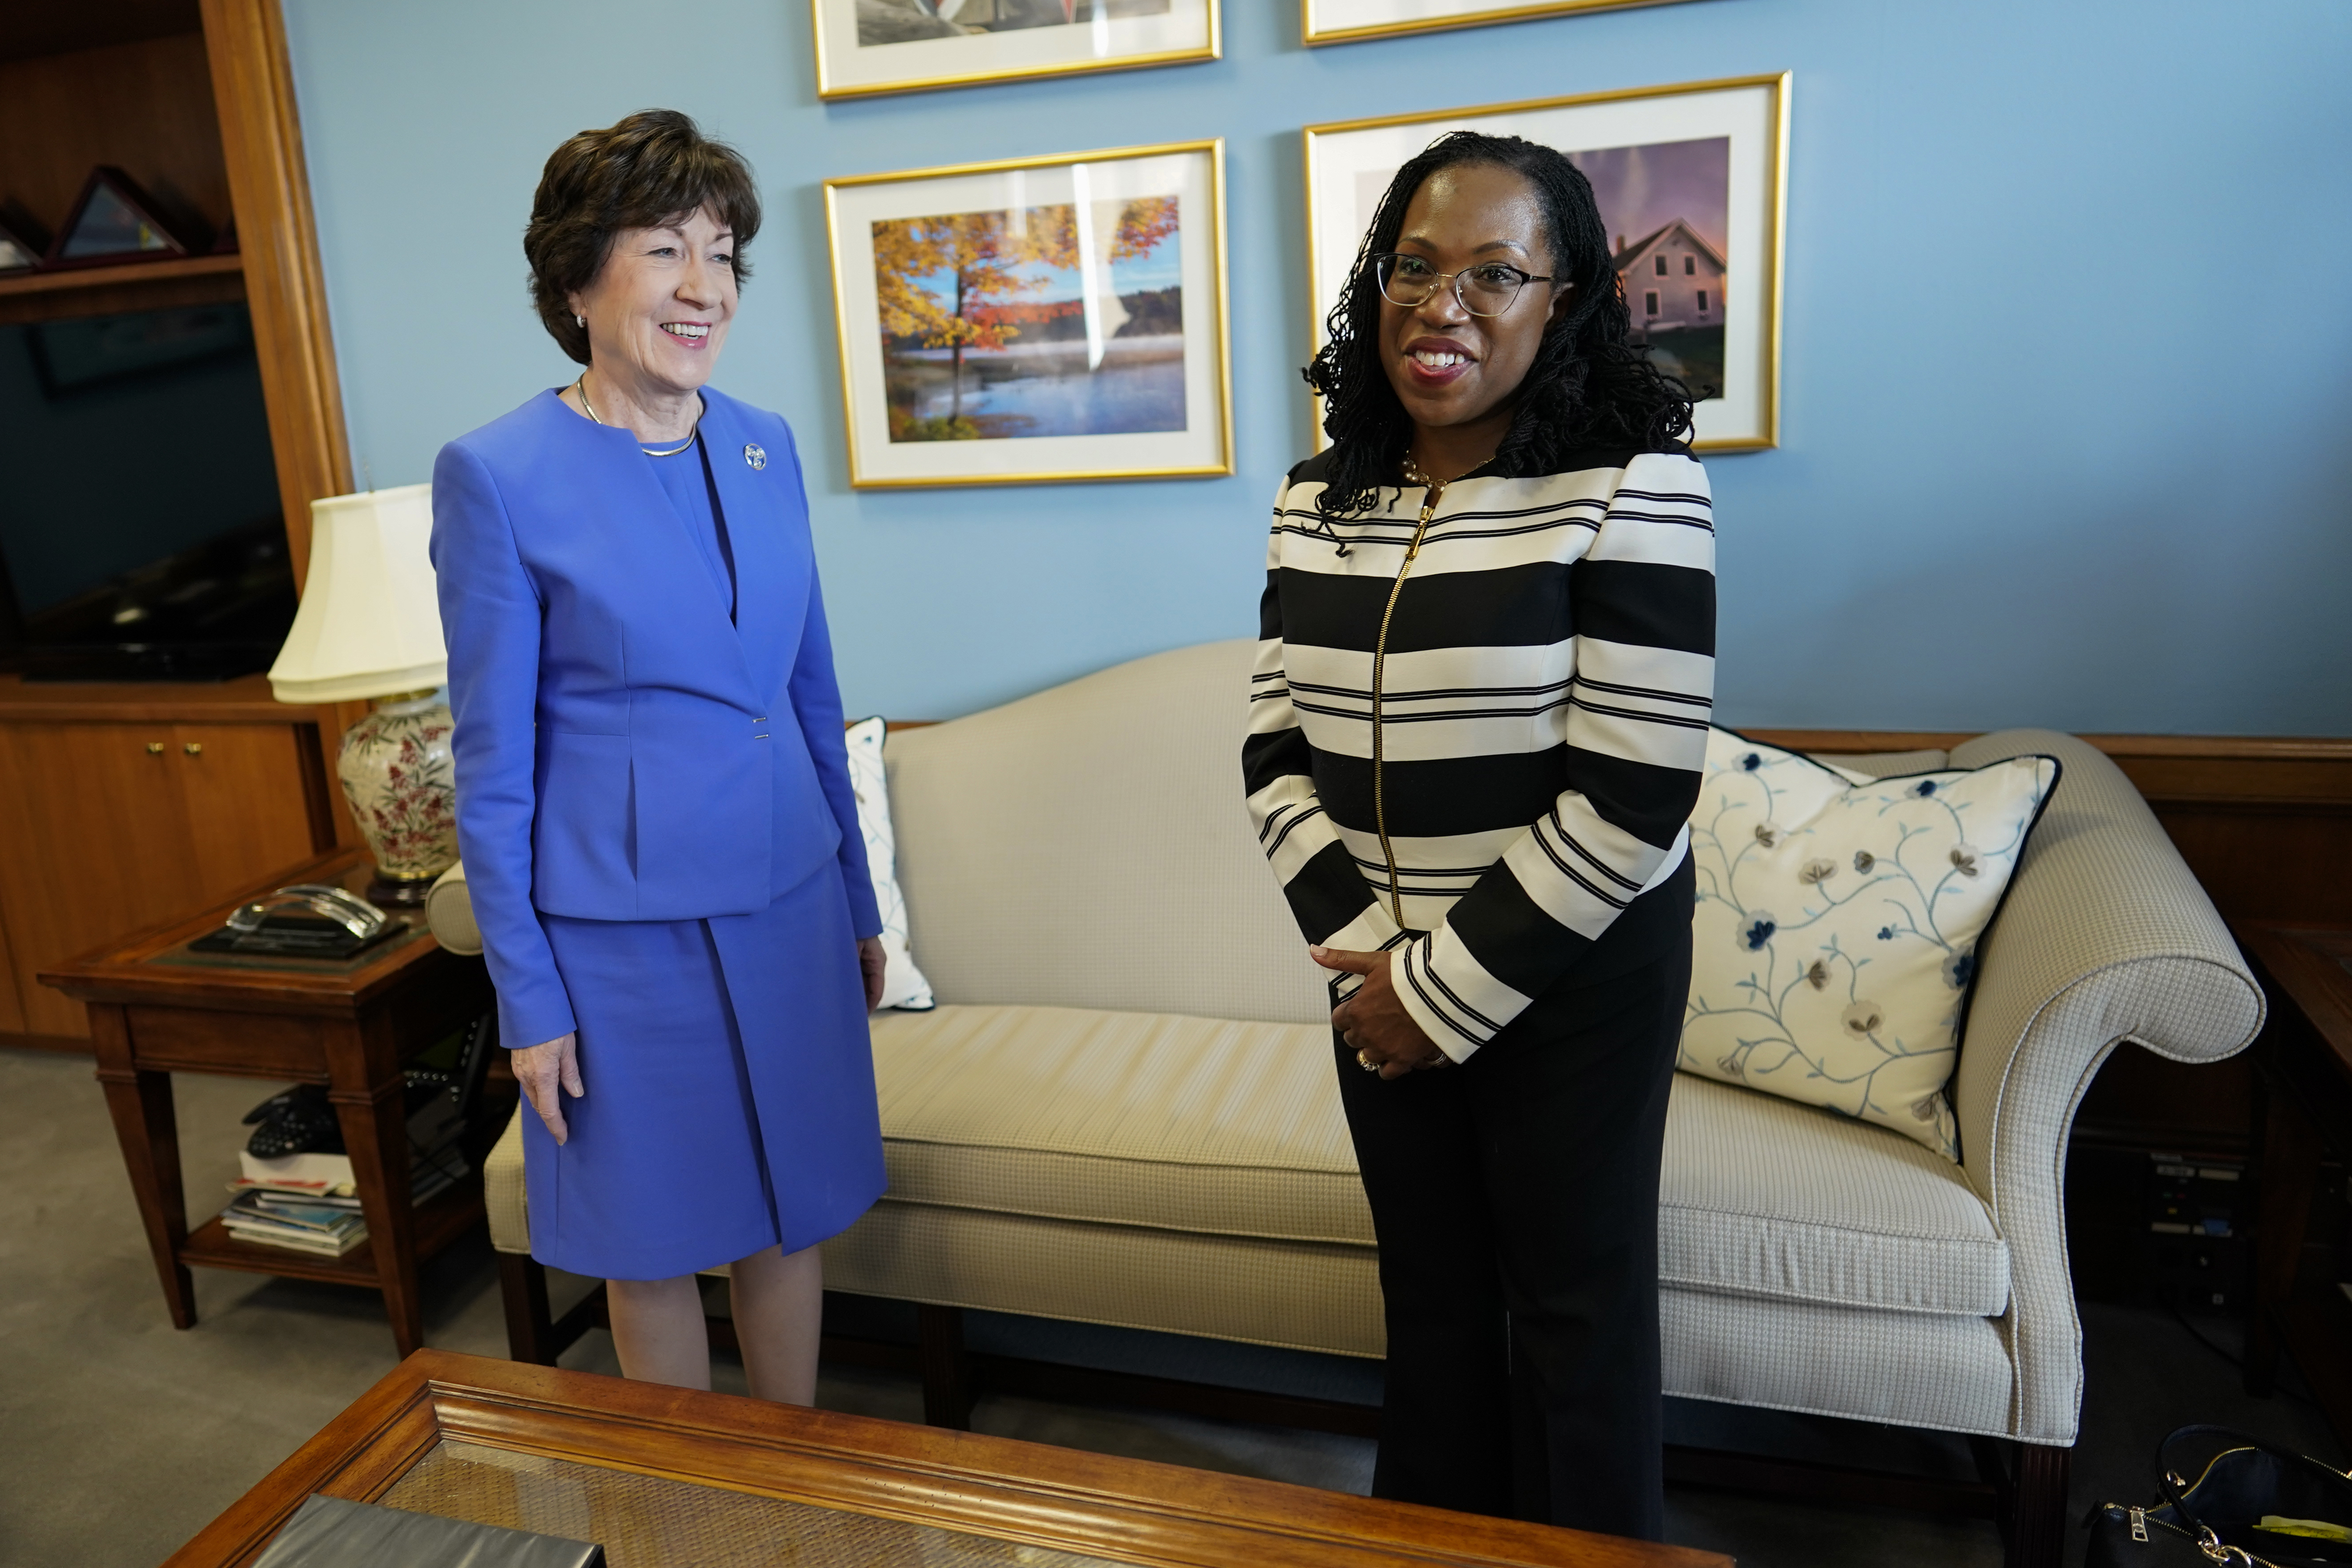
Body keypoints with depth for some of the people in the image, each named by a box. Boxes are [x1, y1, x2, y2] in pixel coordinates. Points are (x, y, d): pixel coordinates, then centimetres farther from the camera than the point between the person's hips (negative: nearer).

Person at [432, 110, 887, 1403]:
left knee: (791, 1215, 17)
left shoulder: (765, 448, 4)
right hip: (623, 924, -4)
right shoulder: (496, 475, -10)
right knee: (652, 1245, 14)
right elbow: (492, 760, -7)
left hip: (789, 904, 5)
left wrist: (859, 903, 13)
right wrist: (526, 994, -6)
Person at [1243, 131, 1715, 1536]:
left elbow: (1631, 800, -20)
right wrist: (1365, 949, -9)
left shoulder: (1632, 492, -16)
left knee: (1574, 1301, 13)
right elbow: (1278, 758, 2)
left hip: (1575, 977, -5)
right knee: (1429, 1286, 22)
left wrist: (1452, 987, -15)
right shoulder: (1318, 506, 1)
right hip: (1385, 972, 5)